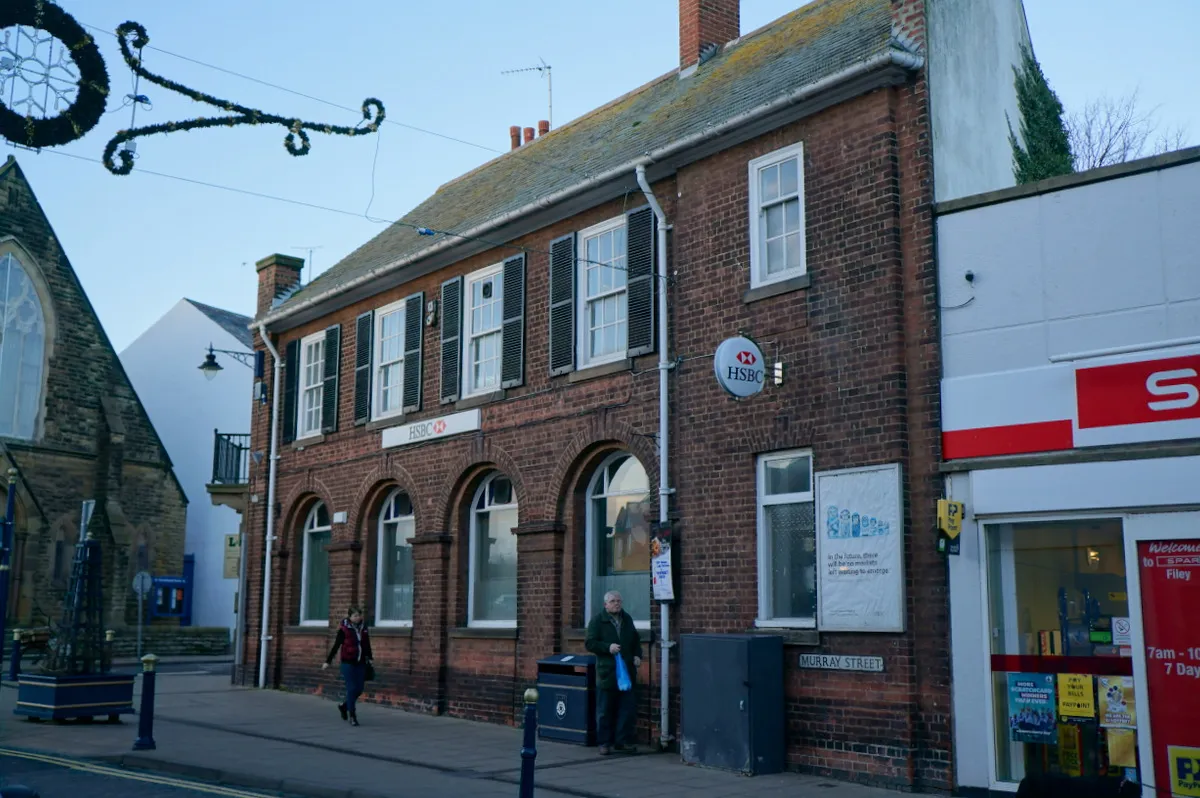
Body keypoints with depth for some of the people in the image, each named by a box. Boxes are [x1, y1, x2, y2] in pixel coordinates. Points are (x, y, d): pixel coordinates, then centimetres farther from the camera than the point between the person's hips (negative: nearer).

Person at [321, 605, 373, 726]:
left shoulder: (363, 628, 7)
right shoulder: (344, 629, -6)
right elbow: (336, 646, -3)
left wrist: (369, 658, 15)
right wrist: (328, 661, -4)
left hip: (360, 663, 5)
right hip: (348, 663, -5)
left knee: (359, 689, 6)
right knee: (352, 688, -6)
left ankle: (344, 706, 31)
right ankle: (352, 716, 4)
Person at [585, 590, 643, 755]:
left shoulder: (627, 619, 14)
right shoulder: (598, 620, -3)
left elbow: (635, 640, 24)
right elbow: (590, 643, -8)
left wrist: (637, 655, 8)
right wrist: (608, 647, -19)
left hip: (626, 672, 5)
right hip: (606, 672, -5)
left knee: (628, 708, 3)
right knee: (605, 711, 2)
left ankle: (624, 741, 14)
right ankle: (605, 743, 11)